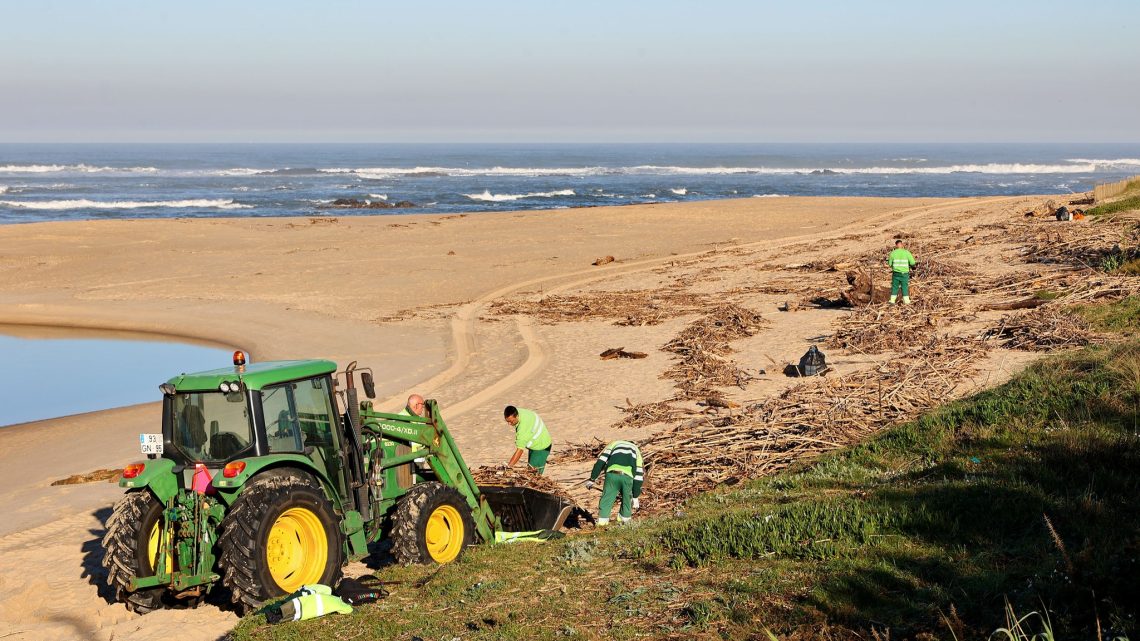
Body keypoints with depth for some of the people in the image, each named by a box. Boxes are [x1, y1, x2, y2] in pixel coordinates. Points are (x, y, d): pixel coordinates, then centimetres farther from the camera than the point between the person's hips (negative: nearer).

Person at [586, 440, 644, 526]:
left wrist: (592, 479, 17)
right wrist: (635, 497, 28)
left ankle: (602, 519, 5)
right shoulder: (636, 451, 35)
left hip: (612, 474, -1)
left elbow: (600, 462, 16)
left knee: (607, 497, 11)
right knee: (627, 497, 26)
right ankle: (625, 517, 32)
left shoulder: (614, 444, 32)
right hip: (627, 476, 1)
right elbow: (639, 475, 27)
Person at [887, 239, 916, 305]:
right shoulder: (907, 253, -6)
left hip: (896, 273, 1)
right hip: (904, 273, -1)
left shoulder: (893, 253, -4)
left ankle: (892, 301, 9)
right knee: (905, 287, 9)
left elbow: (889, 263, 4)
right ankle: (906, 301, 10)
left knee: (894, 287, 11)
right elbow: (913, 263, -6)